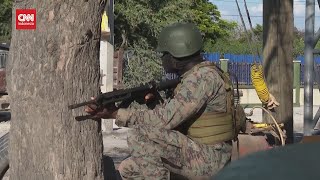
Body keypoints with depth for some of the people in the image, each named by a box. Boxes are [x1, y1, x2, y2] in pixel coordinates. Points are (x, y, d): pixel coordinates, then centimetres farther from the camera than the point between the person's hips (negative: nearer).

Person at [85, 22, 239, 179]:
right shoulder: (193, 77, 15)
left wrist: (116, 114, -19)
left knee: (140, 136, -23)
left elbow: (165, 120, -24)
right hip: (197, 154, 10)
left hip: (208, 161, -10)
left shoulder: (204, 76, -17)